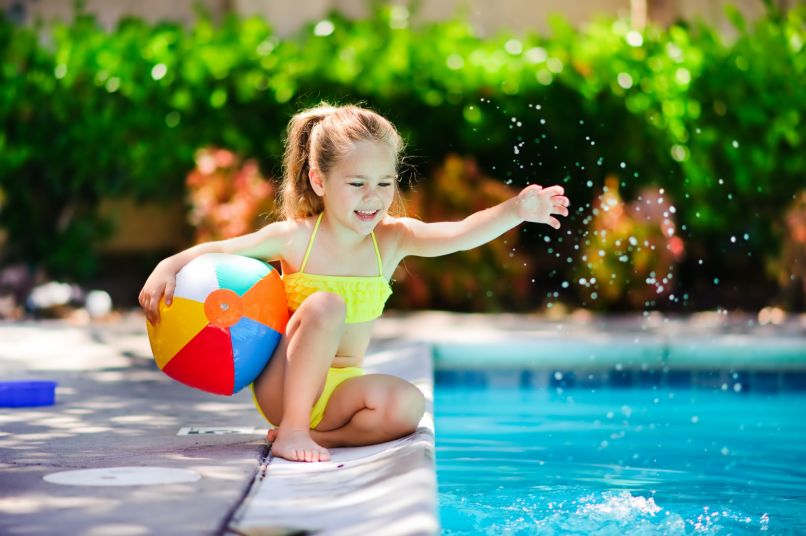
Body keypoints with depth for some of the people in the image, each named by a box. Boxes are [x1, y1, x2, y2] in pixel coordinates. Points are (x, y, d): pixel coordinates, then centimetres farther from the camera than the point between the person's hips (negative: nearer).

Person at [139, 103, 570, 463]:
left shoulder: (392, 238, -5)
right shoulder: (295, 237, -10)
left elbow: (460, 234, -20)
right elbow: (217, 251, -2)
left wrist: (516, 211, -37)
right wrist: (169, 267, -21)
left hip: (340, 388, 3)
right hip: (281, 387, -2)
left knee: (408, 405, -26)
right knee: (326, 305, -30)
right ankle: (291, 431, -23)